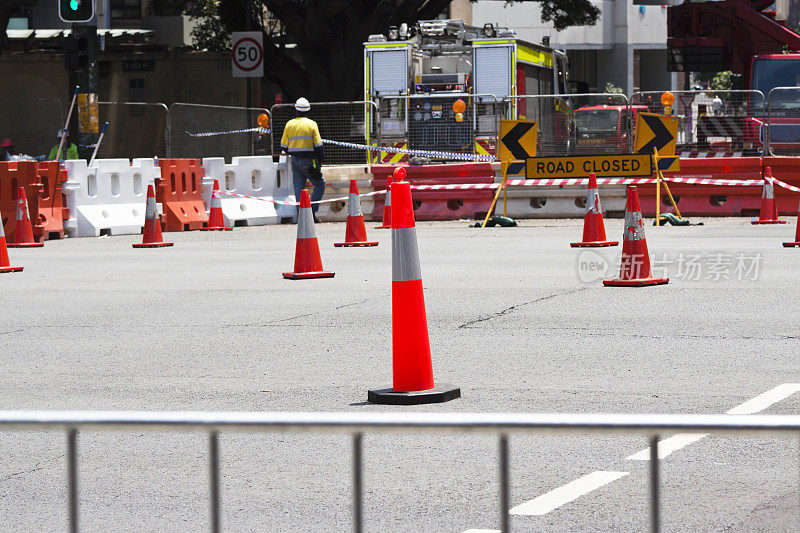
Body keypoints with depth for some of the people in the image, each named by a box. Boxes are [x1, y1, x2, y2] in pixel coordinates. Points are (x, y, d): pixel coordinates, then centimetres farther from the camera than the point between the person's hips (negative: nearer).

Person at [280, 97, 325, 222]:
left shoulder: (289, 124, 6)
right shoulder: (312, 124, -5)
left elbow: (283, 145, 10)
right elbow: (318, 145, -8)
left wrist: (285, 151, 32)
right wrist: (320, 160, 1)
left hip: (295, 160, 4)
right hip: (308, 159, -4)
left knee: (298, 187, 7)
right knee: (320, 184, 7)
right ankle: (312, 210, -6)